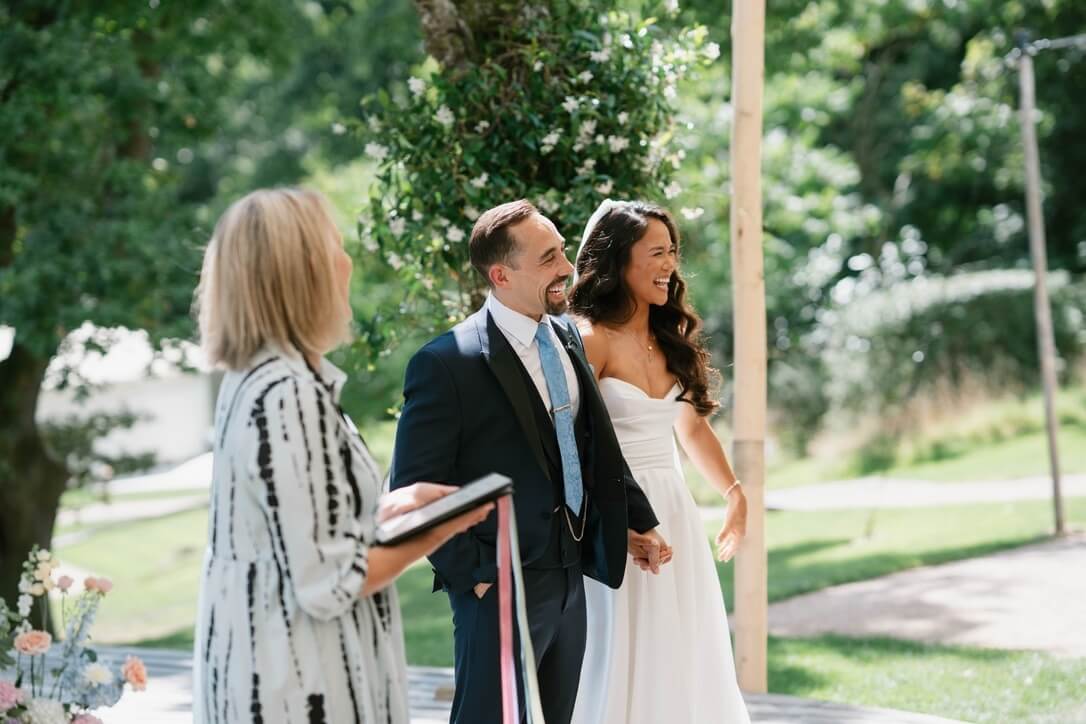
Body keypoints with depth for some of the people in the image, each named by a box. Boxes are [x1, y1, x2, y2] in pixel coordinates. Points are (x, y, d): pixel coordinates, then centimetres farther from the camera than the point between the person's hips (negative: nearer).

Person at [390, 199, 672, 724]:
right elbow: (414, 492, -15)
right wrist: (472, 572, -15)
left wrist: (636, 521, 14)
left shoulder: (565, 335, 7)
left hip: (568, 579, 7)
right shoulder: (446, 364, -16)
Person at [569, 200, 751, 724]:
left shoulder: (671, 338, 10)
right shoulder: (592, 339, -12)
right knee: (624, 664, -2)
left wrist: (734, 492, 17)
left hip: (675, 514, 7)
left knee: (684, 660, 11)